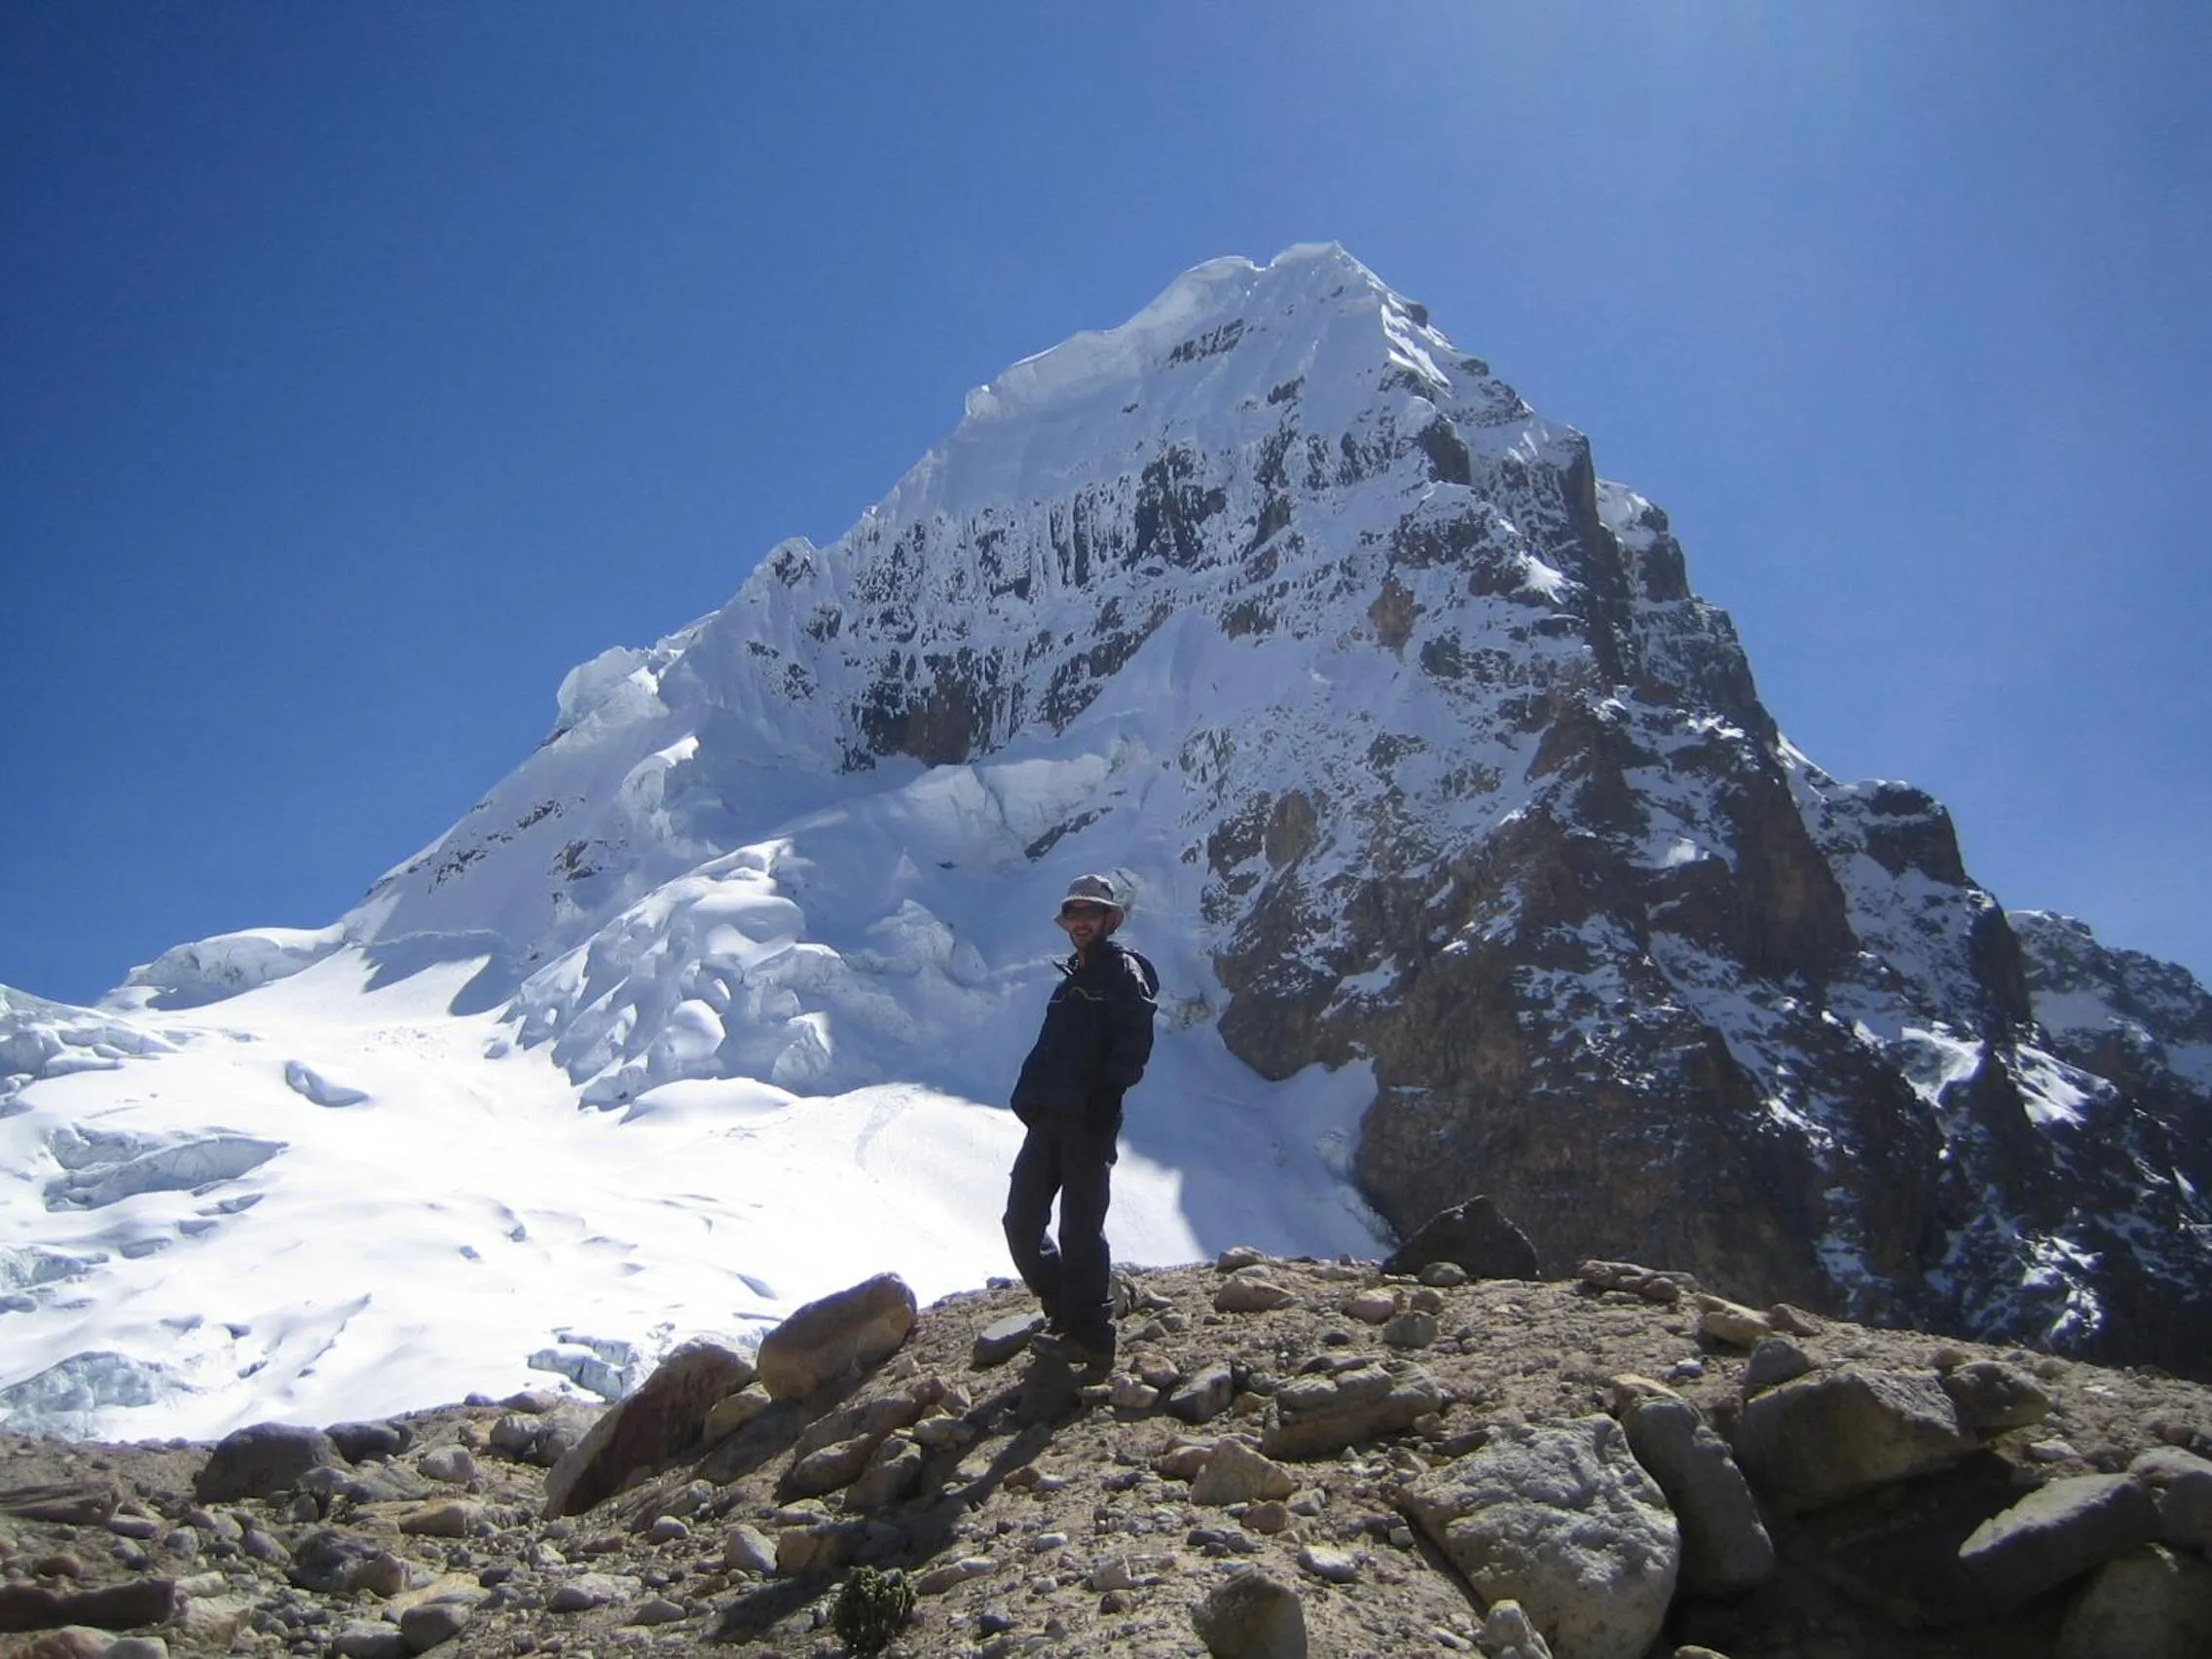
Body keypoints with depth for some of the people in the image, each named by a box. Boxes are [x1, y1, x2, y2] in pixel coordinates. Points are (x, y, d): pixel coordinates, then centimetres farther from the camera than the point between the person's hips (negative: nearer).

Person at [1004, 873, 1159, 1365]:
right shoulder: (1070, 980, 23)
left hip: (1089, 1119, -8)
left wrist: (1106, 1093, -22)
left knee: (1080, 1228, -7)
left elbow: (1134, 1042, -13)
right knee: (1022, 1222, 7)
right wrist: (1028, 1098, 12)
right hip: (1049, 1116, 8)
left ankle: (1090, 1334, 2)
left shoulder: (1124, 970, -1)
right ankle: (1064, 1309, 23)